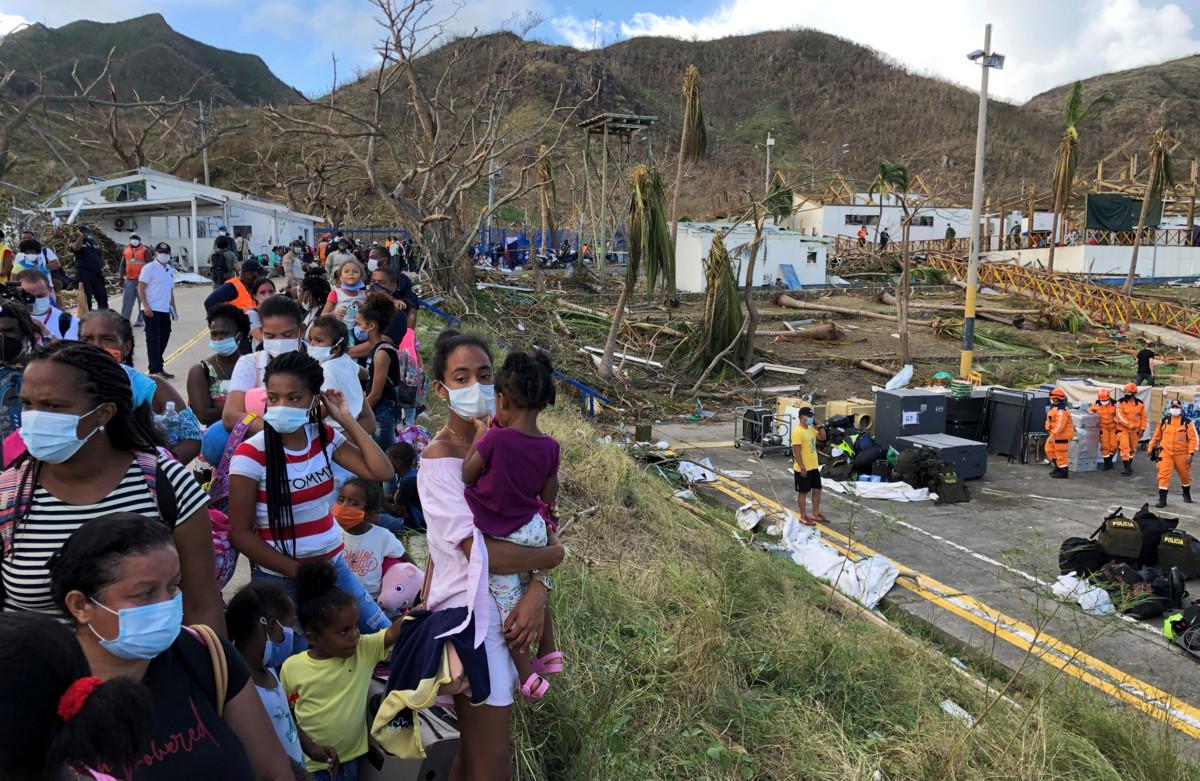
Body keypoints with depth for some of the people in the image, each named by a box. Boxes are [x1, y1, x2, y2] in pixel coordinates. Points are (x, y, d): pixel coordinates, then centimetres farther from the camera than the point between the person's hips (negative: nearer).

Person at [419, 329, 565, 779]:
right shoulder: (440, 459, -18)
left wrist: (538, 590, -18)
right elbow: (482, 553, -24)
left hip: (509, 603, 7)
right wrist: (552, 556, -10)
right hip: (474, 612, -7)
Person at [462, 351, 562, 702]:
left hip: (498, 540, -5)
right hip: (534, 531, 5)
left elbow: (466, 475, -6)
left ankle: (528, 677, 17)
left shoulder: (495, 439, -23)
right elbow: (549, 497, 2)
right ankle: (548, 653, 39)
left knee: (508, 607, 10)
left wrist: (480, 433, -1)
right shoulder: (550, 446, -9)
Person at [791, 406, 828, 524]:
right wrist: (802, 467, -23)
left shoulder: (811, 429, 8)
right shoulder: (798, 432, -20)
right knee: (803, 492, 3)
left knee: (817, 490, 15)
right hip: (803, 469, -9)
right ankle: (803, 517, 13)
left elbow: (822, 438, 17)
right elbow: (796, 451, -22)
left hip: (814, 467, 9)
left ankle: (816, 514, 28)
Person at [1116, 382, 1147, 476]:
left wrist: (1142, 429, 1)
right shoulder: (1121, 402, -11)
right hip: (1123, 429, -4)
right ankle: (1126, 467, -3)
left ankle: (1129, 465, 31)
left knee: (1133, 449, 14)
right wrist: (1129, 425, -20)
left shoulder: (1140, 404, -1)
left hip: (1135, 430, 4)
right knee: (1125, 448, -10)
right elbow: (1119, 416, -16)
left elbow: (1143, 417, 7)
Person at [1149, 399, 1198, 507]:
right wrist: (1151, 448, 15)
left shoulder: (1187, 422, -5)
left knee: (1185, 474, 16)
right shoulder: (1164, 420, 2)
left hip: (1181, 454, -1)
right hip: (1166, 452, 1)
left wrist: (1191, 453, -13)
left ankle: (1186, 493, 43)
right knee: (1163, 474, -9)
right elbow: (1157, 436, 12)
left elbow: (1193, 438, -6)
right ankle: (1162, 499, -6)